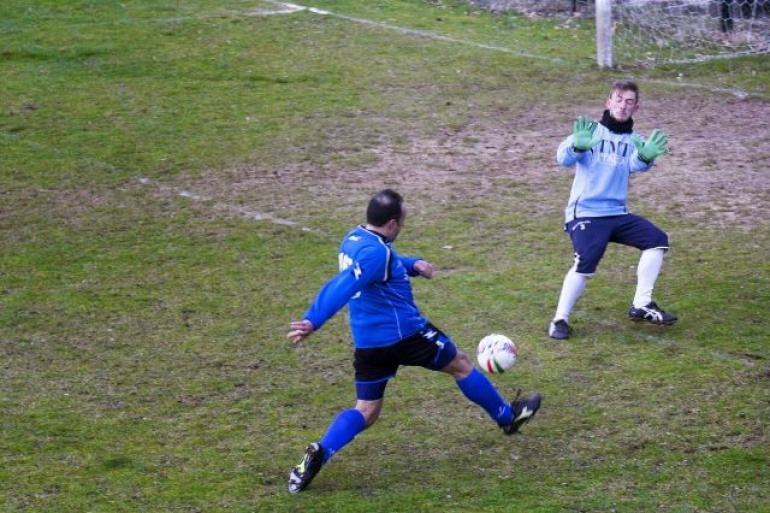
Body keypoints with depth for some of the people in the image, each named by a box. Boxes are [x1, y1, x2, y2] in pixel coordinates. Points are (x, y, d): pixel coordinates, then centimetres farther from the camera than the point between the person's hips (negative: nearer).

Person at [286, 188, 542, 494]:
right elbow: (342, 287, -35)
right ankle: (507, 417, 34)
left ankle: (318, 454, -12)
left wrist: (413, 265, 9)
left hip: (367, 342, 8)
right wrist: (313, 322, -44)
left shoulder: (354, 239, 8)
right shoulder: (375, 251, -23)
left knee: (365, 411, 11)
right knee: (460, 364, 16)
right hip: (404, 332, -8)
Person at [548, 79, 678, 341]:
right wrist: (578, 146, -39)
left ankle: (641, 305, 2)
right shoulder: (591, 131, 1)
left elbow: (636, 165, -12)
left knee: (657, 239, -7)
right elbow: (563, 158, -16)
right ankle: (560, 320, -11)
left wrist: (647, 157, -37)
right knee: (586, 263, -25)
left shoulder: (633, 140, 11)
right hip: (585, 213, -5)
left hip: (618, 213, 5)